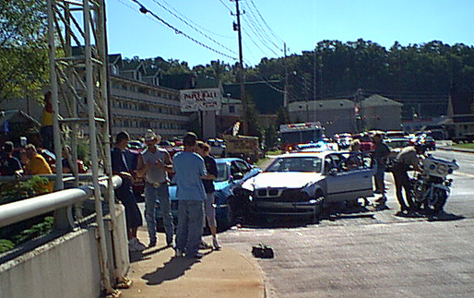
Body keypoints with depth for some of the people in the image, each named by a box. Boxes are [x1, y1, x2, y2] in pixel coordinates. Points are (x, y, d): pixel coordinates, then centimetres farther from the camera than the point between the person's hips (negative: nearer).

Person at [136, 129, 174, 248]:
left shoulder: (164, 153, 2)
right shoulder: (142, 156, 5)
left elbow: (172, 168, -3)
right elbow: (139, 174, 3)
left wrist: (163, 166, -21)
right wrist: (145, 167, -17)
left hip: (163, 185, -1)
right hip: (149, 186, 1)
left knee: (166, 212, -1)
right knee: (149, 213, 2)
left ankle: (169, 239, 6)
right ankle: (152, 239, 12)